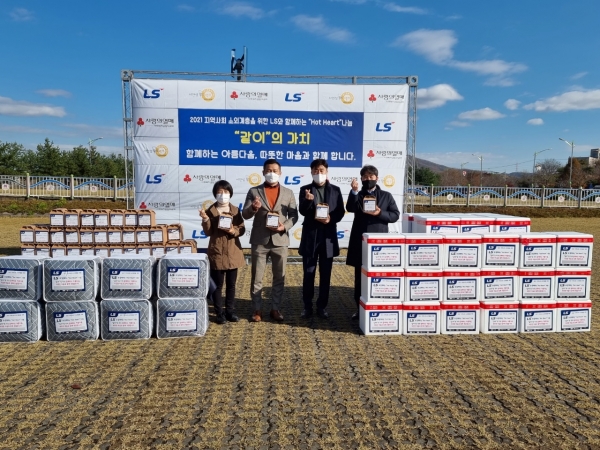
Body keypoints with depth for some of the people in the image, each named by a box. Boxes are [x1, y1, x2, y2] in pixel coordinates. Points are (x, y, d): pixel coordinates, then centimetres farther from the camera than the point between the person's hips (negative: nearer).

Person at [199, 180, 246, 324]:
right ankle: (219, 313, 14)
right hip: (217, 252, -2)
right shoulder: (211, 211, -3)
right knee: (218, 284, 4)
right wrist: (205, 219, -23)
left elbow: (242, 229, 3)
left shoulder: (235, 210, 4)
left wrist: (234, 231, -17)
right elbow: (208, 232, -7)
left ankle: (230, 311, 22)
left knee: (231, 284, 11)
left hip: (233, 252, 3)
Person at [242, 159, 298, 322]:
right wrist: (253, 208, -22)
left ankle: (275, 308, 21)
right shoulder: (254, 191, 4)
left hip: (280, 240, 1)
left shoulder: (288, 193, 8)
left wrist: (285, 226, -13)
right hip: (259, 240, -1)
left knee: (279, 278, 8)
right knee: (257, 277, 4)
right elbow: (245, 215, -1)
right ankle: (257, 309, 17)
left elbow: (294, 215, 5)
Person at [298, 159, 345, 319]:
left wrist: (331, 219, -16)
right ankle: (307, 306, 16)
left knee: (325, 274, 7)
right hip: (310, 236, -1)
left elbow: (341, 211, 3)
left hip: (328, 236, 1)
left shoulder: (335, 190, 6)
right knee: (308, 274, 5)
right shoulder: (305, 189, 3)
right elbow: (302, 211, -8)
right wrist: (308, 200, -27)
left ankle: (322, 306, 18)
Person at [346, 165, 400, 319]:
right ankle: (360, 309, 16)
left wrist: (380, 213, -14)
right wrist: (354, 191, -24)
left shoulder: (386, 196, 8)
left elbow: (395, 215, 2)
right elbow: (350, 208, -12)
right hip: (360, 242, 1)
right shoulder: (357, 195, 8)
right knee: (360, 277, 7)